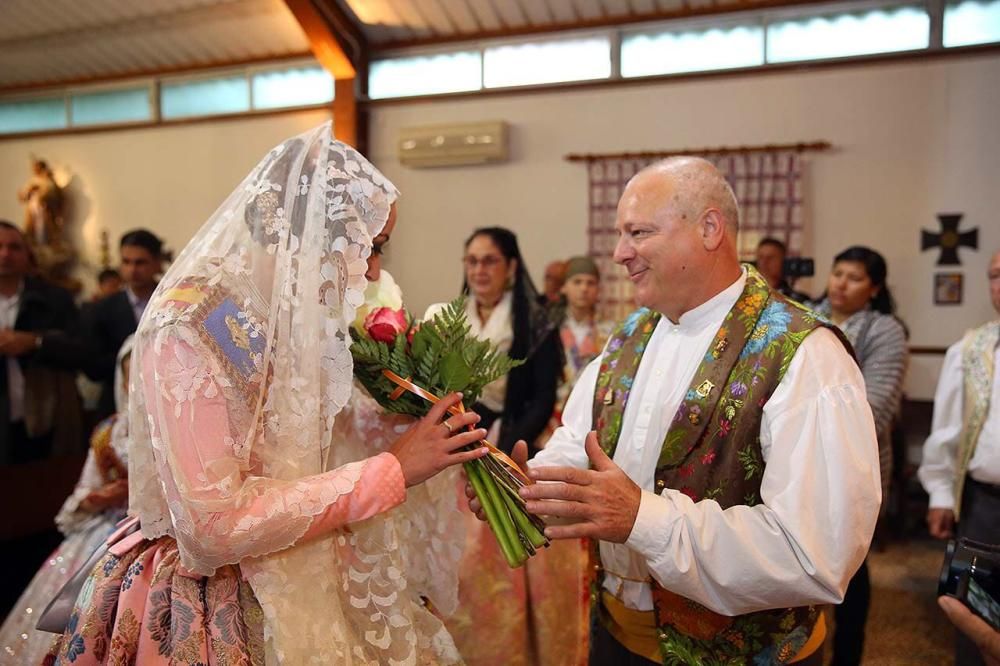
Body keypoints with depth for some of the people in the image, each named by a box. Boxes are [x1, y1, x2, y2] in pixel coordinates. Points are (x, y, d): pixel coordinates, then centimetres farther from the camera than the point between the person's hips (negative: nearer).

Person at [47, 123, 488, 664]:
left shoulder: (286, 311, 1)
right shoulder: (188, 325, -23)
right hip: (213, 604, -7)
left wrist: (406, 419, -8)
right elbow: (213, 521, -28)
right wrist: (390, 472, -24)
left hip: (298, 583, 8)